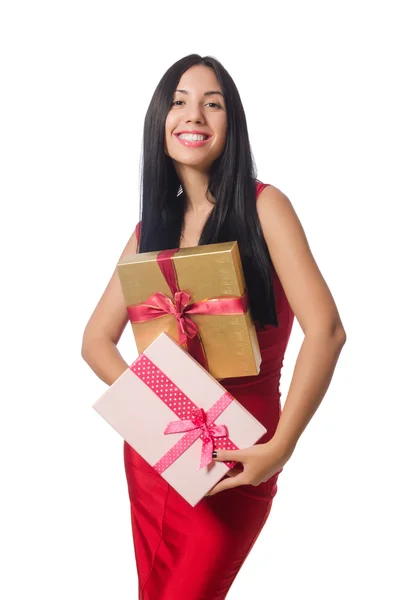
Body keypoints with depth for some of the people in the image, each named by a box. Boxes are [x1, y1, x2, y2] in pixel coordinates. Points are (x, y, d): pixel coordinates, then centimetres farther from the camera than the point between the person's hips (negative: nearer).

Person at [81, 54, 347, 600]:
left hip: (234, 458, -4)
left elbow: (326, 330, -19)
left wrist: (280, 448, -21)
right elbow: (97, 339, 8)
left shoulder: (263, 206, -10)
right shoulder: (151, 227, 5)